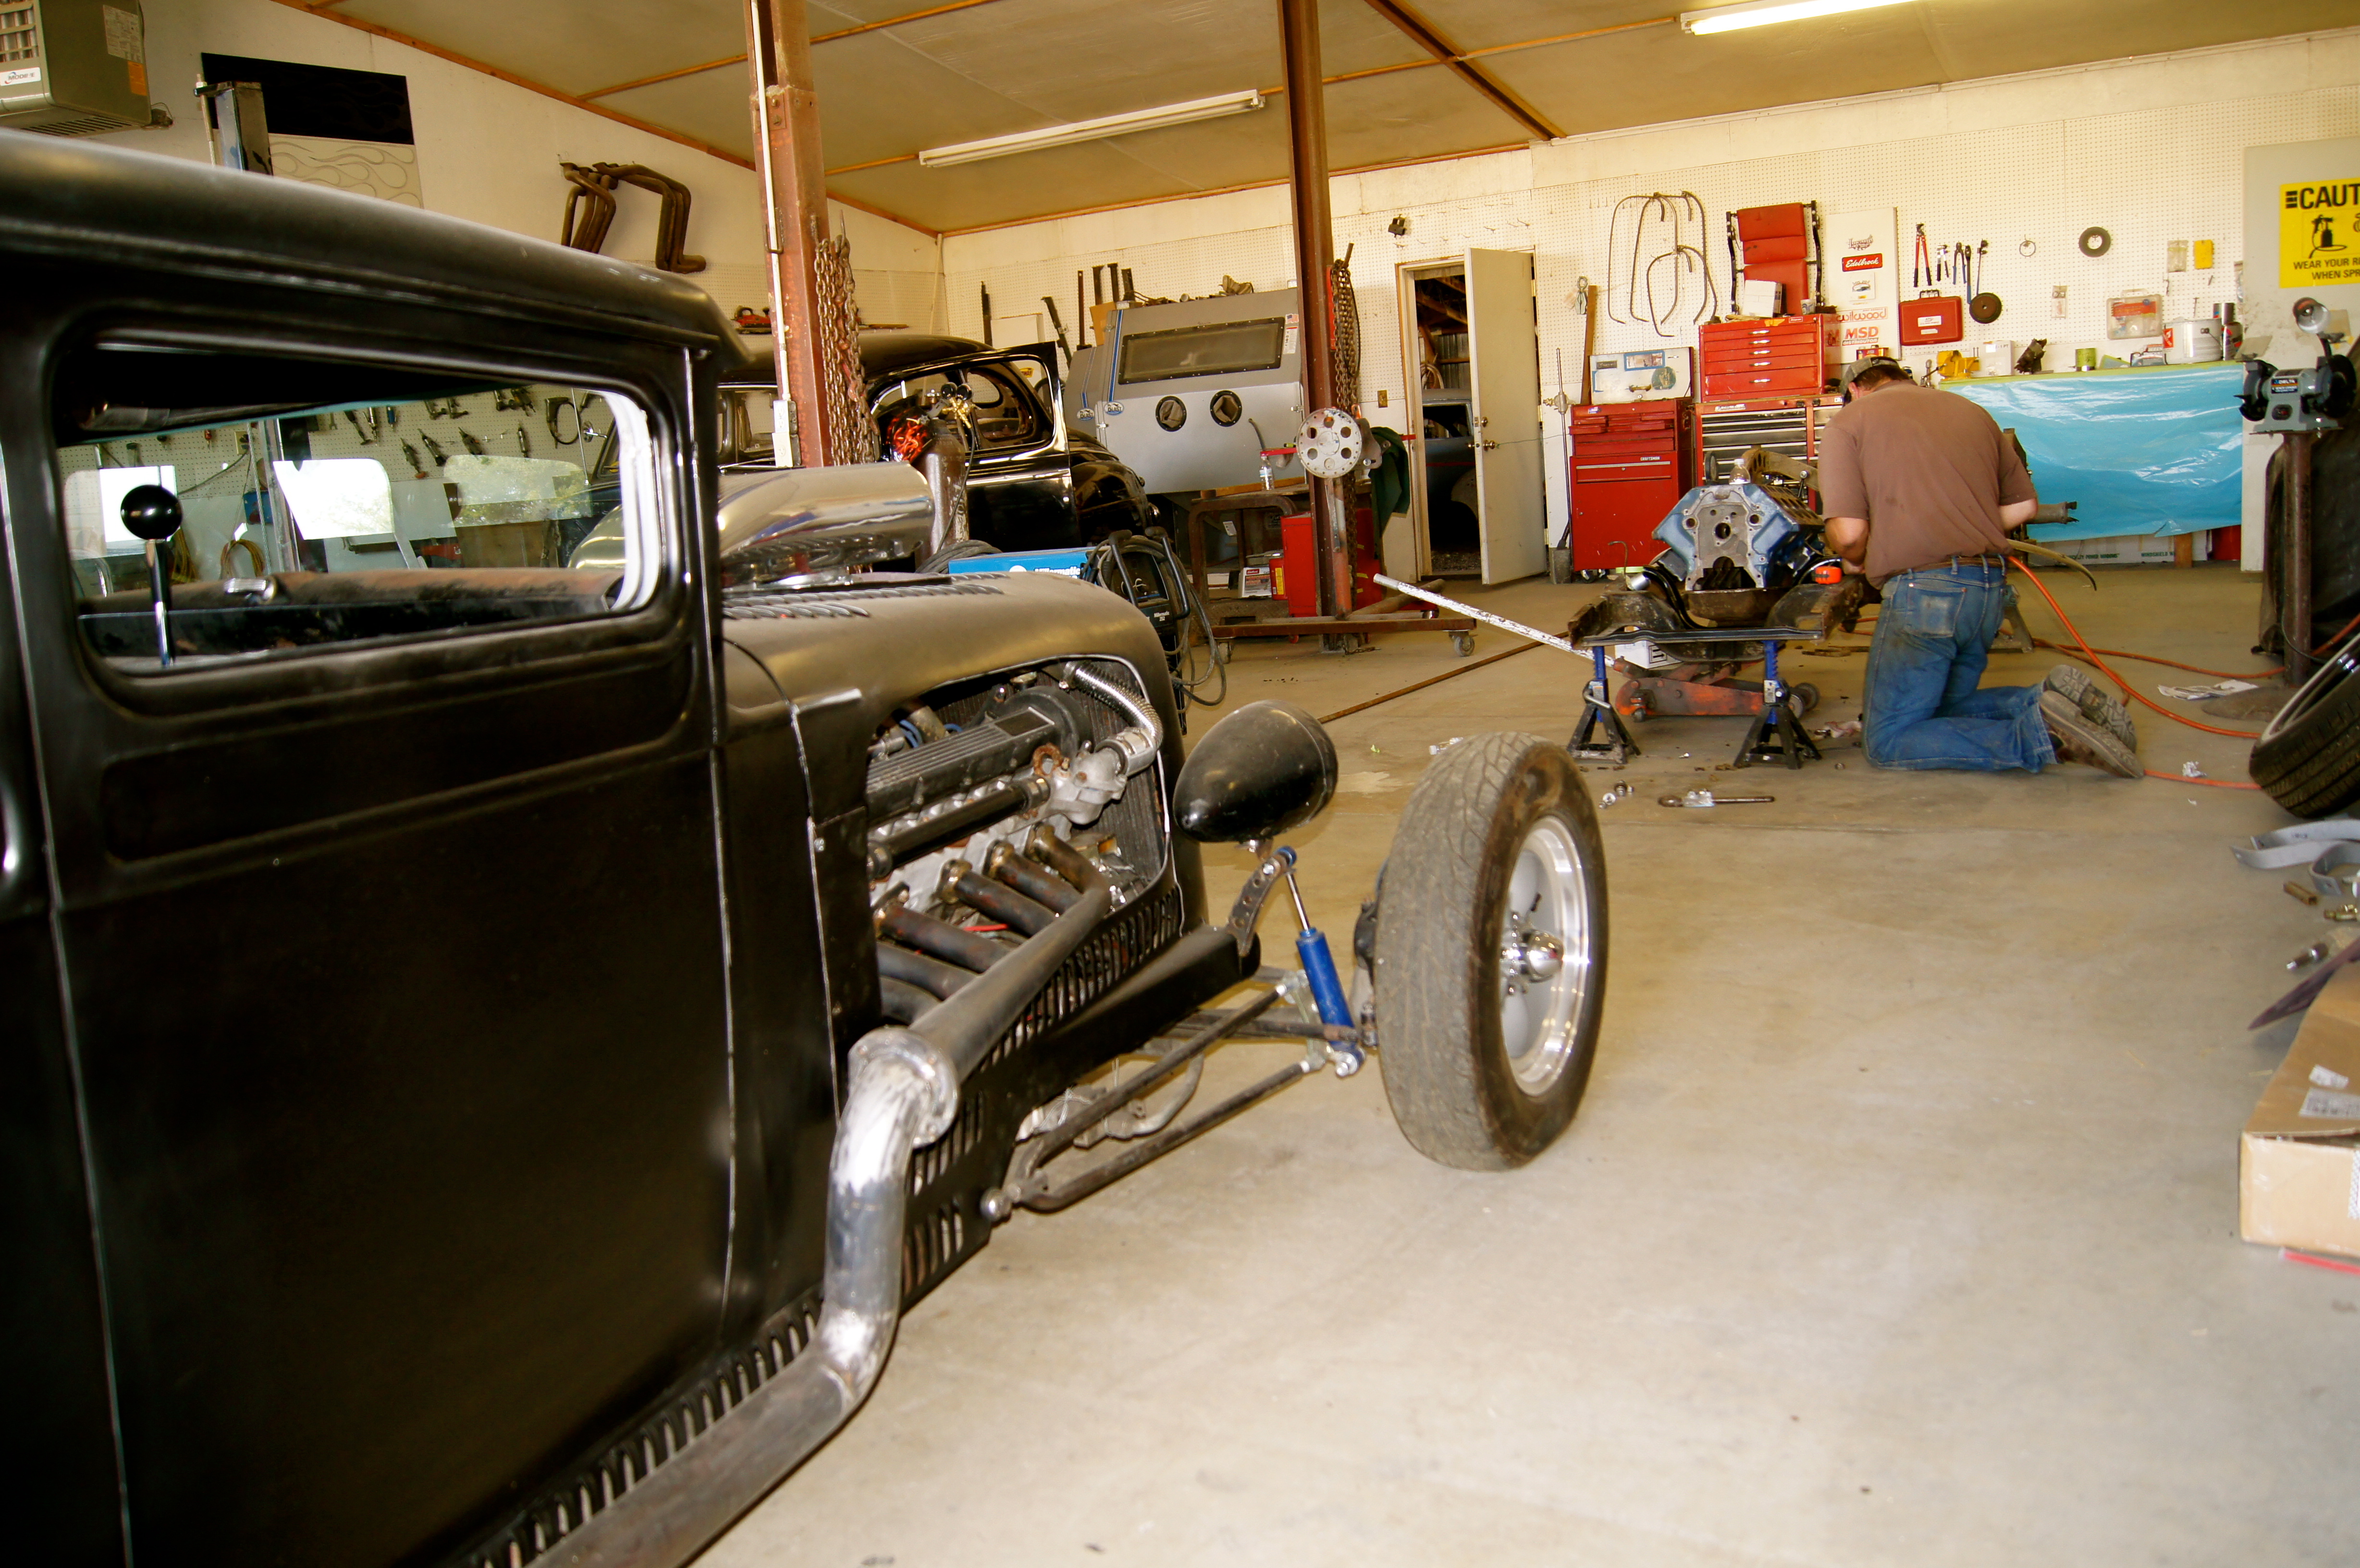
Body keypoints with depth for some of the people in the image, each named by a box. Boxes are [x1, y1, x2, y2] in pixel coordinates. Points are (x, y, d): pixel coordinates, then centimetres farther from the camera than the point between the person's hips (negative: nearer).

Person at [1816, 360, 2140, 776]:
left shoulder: (1849, 421, 2)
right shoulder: (1972, 411, 21)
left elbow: (1849, 533, -7)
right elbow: (2024, 506, 18)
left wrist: (1859, 559, 14)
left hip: (1923, 590, -7)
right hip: (1992, 589, 7)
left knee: (1887, 741, 0)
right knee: (1941, 711, 22)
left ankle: (2040, 734, -16)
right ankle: (2053, 701, -2)